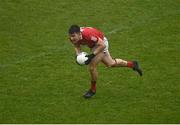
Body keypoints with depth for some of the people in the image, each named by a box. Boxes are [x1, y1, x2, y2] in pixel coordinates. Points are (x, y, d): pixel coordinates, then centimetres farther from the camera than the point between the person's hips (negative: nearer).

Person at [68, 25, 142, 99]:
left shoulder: (88, 34, -44)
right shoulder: (73, 37, -25)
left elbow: (102, 45, -32)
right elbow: (77, 46, -1)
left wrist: (92, 55, -36)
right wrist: (78, 55, -20)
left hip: (101, 43, -7)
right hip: (93, 45, 7)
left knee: (92, 67, -16)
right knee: (110, 63, 26)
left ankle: (93, 90, 9)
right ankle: (132, 64, 48)